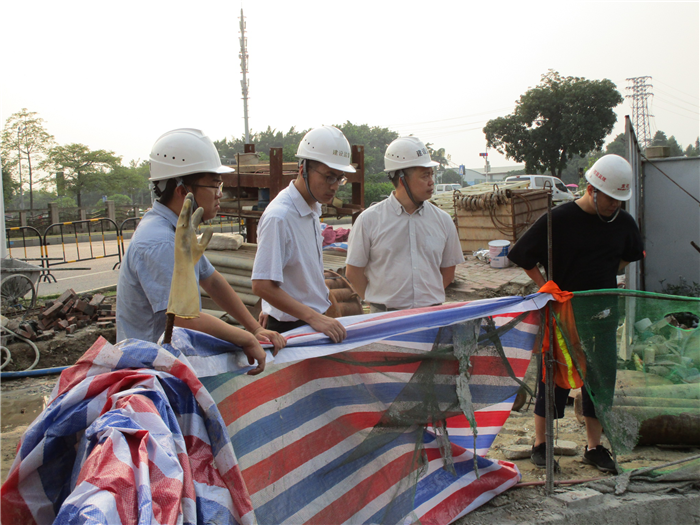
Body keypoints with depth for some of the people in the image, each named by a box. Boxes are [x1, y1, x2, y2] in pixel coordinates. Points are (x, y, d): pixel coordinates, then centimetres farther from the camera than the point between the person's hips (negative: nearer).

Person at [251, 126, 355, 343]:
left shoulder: (313, 209, 7)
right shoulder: (278, 217, -20)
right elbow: (262, 285, -25)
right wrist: (314, 317, -27)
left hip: (316, 320, 8)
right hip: (291, 329, -8)